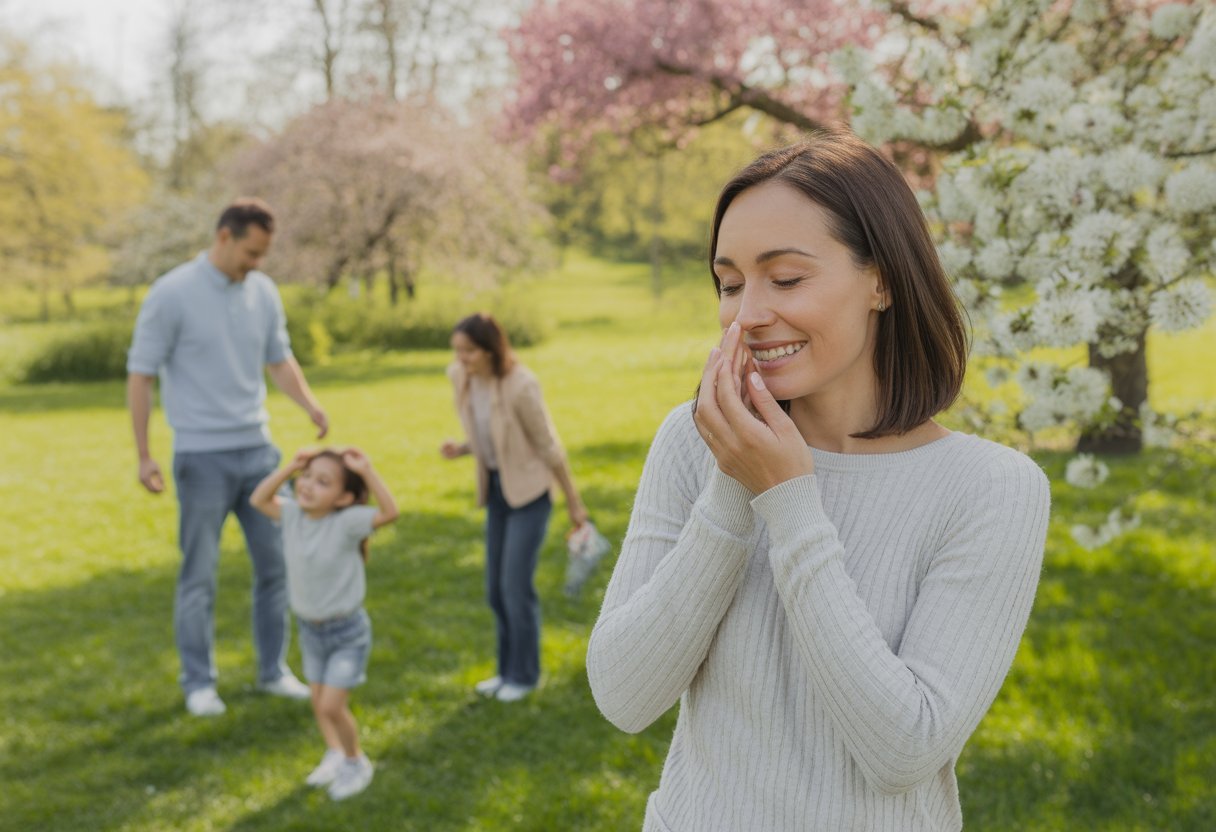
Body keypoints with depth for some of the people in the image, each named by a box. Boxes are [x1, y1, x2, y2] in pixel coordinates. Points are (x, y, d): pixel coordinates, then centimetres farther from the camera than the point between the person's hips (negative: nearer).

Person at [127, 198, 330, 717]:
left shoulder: (264, 291, 5)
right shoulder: (172, 294, -11)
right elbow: (139, 374, -8)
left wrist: (310, 404, -6)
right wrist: (143, 454, -10)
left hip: (258, 449, 5)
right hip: (202, 456, -5)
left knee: (275, 562, 9)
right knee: (200, 573, 4)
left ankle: (273, 670, 23)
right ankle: (198, 683, 17)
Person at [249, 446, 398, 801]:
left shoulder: (347, 522, -24)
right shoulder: (293, 514, -6)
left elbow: (389, 512, -36)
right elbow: (258, 499, 5)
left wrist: (366, 471, -37)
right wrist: (289, 468, -6)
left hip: (347, 631, -6)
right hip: (309, 628, 6)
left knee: (332, 705, -7)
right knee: (318, 701, 16)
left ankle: (356, 761, 16)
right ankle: (334, 754, 37)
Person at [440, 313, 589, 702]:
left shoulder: (520, 386, -25)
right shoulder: (462, 378, -5)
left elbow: (549, 446, -14)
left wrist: (574, 502, -6)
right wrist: (460, 449, -10)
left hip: (530, 491, -7)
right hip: (497, 487, 7)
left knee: (516, 586, -4)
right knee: (496, 589, 11)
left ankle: (524, 674, 15)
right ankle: (509, 669, 28)